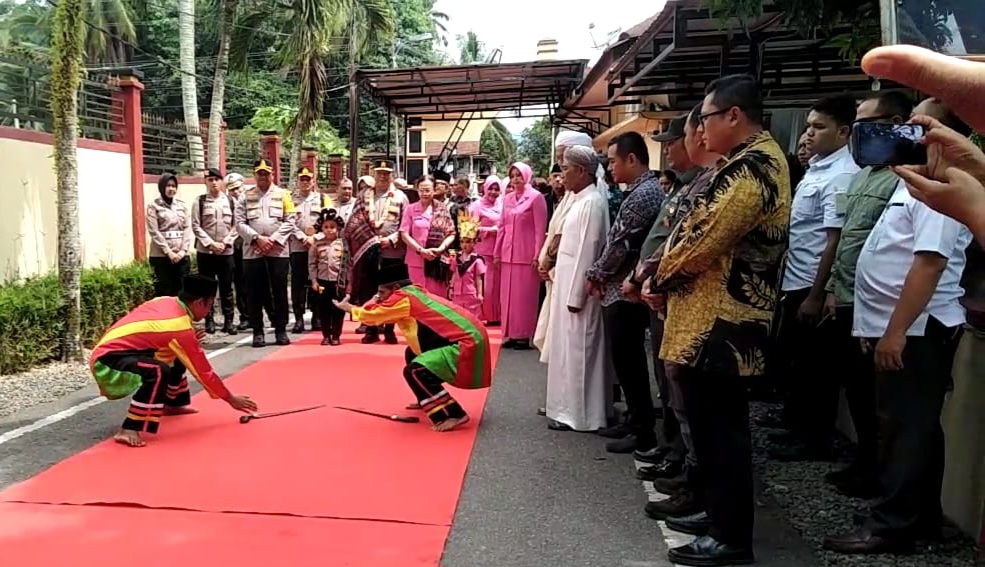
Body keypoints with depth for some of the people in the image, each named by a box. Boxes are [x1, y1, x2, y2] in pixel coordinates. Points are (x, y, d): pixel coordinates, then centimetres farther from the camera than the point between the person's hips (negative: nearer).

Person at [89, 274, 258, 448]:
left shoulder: (165, 302, 1)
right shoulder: (182, 329, -19)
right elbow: (204, 371, -11)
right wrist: (231, 399, 0)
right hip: (106, 362, -9)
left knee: (176, 359, 20)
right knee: (160, 372, -34)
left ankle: (173, 404, 36)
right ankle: (129, 430, -32)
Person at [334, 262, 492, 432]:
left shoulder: (403, 298, -12)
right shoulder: (414, 293, 15)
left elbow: (371, 314, -6)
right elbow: (378, 316, 23)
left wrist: (347, 307, 9)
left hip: (467, 344, -10)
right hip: (466, 339, 10)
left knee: (415, 371, -21)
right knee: (412, 354, 24)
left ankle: (455, 415, -18)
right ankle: (428, 401, 35)